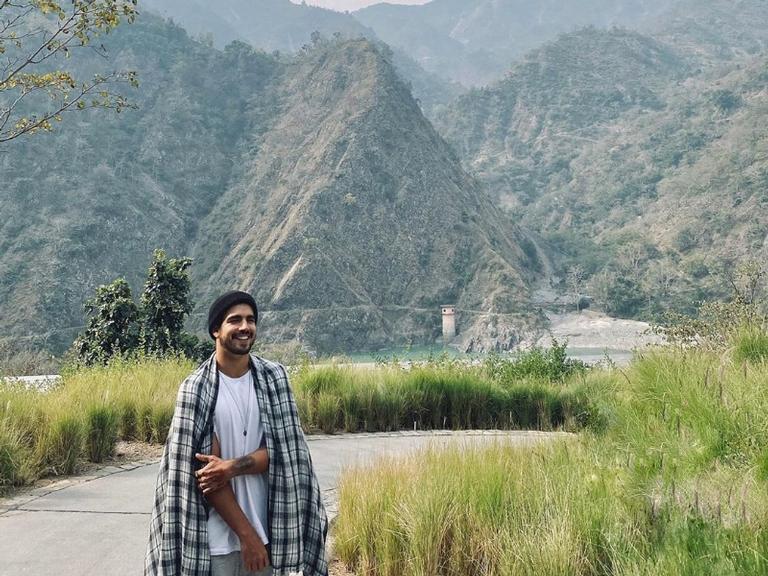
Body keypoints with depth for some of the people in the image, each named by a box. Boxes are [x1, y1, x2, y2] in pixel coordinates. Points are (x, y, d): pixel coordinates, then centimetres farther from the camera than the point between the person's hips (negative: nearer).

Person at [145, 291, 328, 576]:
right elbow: (207, 470, -11)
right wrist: (245, 533, -12)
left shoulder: (274, 377, 1)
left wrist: (233, 467, -19)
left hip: (267, 529, 3)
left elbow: (283, 451, -3)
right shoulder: (196, 388, -9)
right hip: (218, 535, -3)